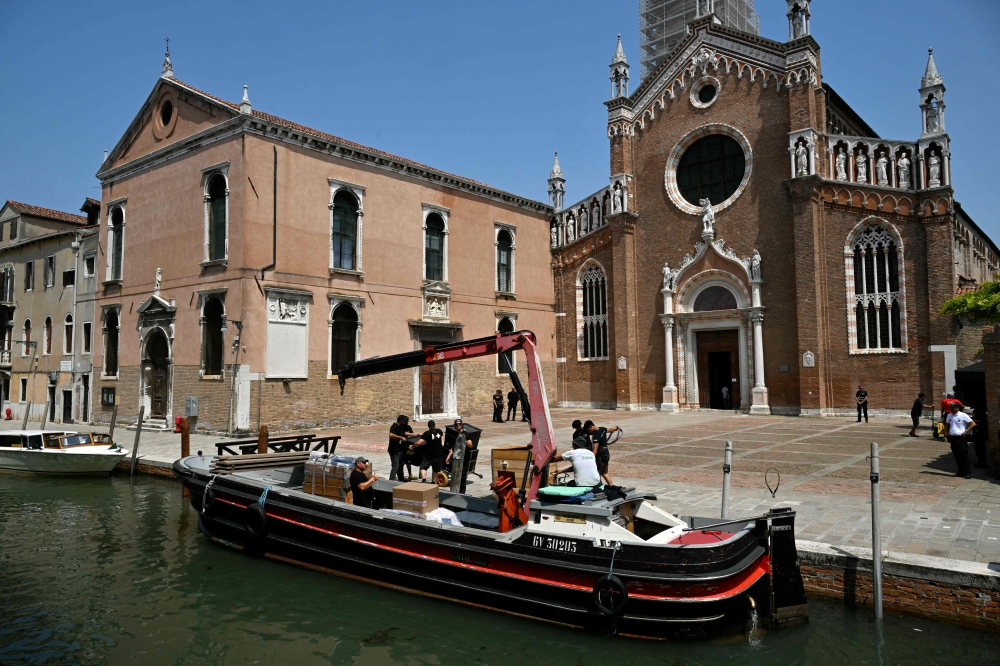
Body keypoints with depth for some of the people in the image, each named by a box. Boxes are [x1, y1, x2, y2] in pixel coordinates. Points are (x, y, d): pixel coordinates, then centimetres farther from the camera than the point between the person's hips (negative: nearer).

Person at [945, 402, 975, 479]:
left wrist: (965, 432, -14)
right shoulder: (949, 416, 10)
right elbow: (947, 424, 28)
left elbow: (973, 424, -11)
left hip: (961, 438, -6)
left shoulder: (963, 415, -8)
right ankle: (961, 472, 19)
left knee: (964, 456, -5)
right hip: (953, 438, 6)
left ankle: (968, 472, 1)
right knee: (957, 456, 10)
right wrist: (948, 432, 13)